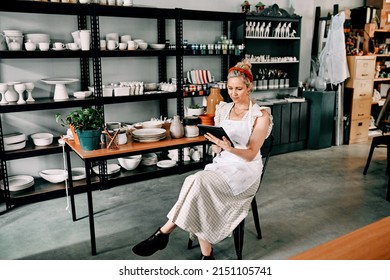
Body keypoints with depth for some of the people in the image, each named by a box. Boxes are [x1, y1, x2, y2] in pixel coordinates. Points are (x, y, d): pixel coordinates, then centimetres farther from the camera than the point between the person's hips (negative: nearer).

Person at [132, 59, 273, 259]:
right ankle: (206, 255, -20)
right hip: (220, 165, 5)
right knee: (198, 184, -29)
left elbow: (251, 154, -12)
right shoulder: (223, 109, 10)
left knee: (199, 181, -31)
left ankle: (164, 232, -20)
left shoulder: (260, 115, -5)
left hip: (245, 170, -5)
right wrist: (216, 143, -13)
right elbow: (215, 149, 11)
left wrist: (230, 148, -31)